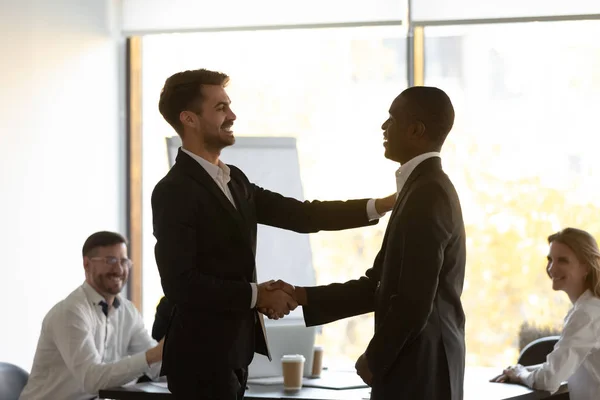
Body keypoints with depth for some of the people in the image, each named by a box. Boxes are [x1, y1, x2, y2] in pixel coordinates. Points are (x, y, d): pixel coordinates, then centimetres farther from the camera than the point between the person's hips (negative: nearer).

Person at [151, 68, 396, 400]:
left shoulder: (234, 180, 12)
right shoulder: (174, 191, -16)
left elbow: (300, 215, 7)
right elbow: (180, 283, -22)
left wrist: (383, 205, -1)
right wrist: (258, 296, -15)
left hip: (232, 350, 9)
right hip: (202, 355, -9)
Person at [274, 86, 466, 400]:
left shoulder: (427, 195, -18)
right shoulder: (426, 189, 13)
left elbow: (414, 302, -23)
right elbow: (379, 285, 15)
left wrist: (375, 360, -9)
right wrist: (302, 297, 7)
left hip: (417, 370, -9)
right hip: (418, 366, 9)